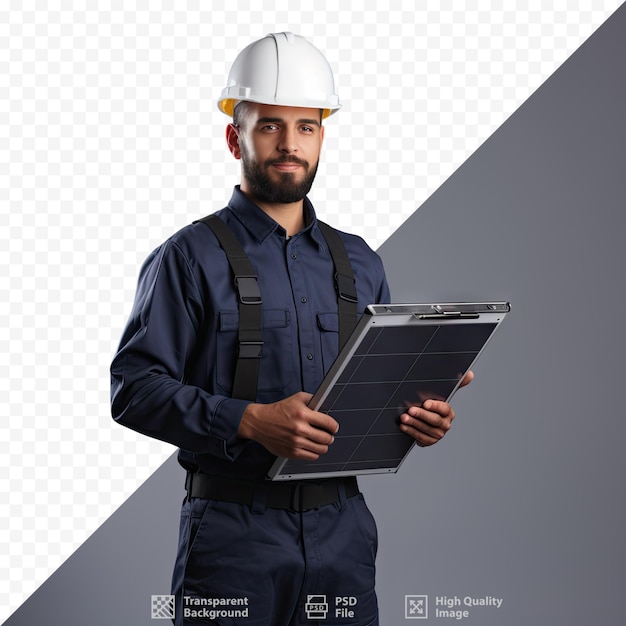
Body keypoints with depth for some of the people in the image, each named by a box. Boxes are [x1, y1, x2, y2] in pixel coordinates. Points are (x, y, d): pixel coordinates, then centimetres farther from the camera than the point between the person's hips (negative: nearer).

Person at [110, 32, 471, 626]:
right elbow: (133, 388, -10)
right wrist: (250, 421, -21)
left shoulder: (360, 264, 14)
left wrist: (424, 416, -4)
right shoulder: (189, 259, -2)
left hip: (342, 531, 4)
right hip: (233, 530, -4)